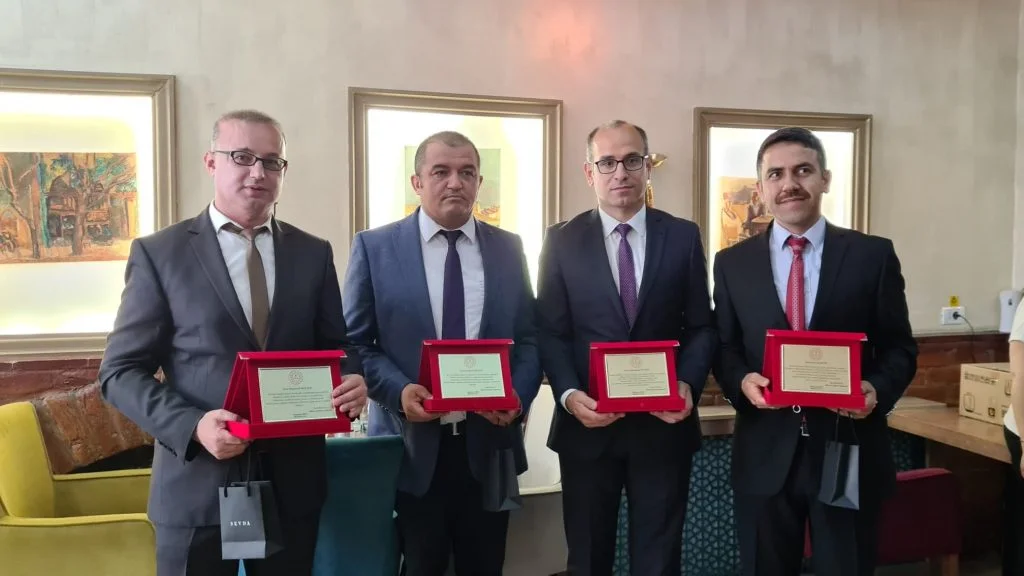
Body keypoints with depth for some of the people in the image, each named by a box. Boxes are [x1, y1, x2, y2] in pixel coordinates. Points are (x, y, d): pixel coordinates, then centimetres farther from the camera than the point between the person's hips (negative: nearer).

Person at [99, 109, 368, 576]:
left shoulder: (314, 254, 7)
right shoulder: (158, 253, -2)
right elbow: (121, 371, -3)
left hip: (293, 481, 3)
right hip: (198, 485, -3)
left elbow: (335, 347, 11)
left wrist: (351, 381, -12)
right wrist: (193, 425, -19)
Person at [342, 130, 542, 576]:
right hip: (410, 444, -2)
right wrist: (398, 390, -17)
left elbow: (530, 338, 8)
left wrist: (518, 396, -10)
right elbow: (354, 341, -1)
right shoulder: (375, 247, -1)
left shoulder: (508, 248, 7)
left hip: (489, 441, 2)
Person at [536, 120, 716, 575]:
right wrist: (569, 395, -16)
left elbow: (702, 327, 4)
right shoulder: (562, 241, 1)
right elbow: (550, 332, -1)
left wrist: (688, 384, -13)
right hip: (588, 424, 0)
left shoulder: (683, 236, 3)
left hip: (663, 424, 0)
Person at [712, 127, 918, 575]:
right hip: (765, 453, 1)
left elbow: (900, 347, 3)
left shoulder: (873, 255, 1)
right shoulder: (732, 263, 5)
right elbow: (722, 348, 7)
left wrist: (878, 389, -17)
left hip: (849, 450, -1)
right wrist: (742, 381, -14)